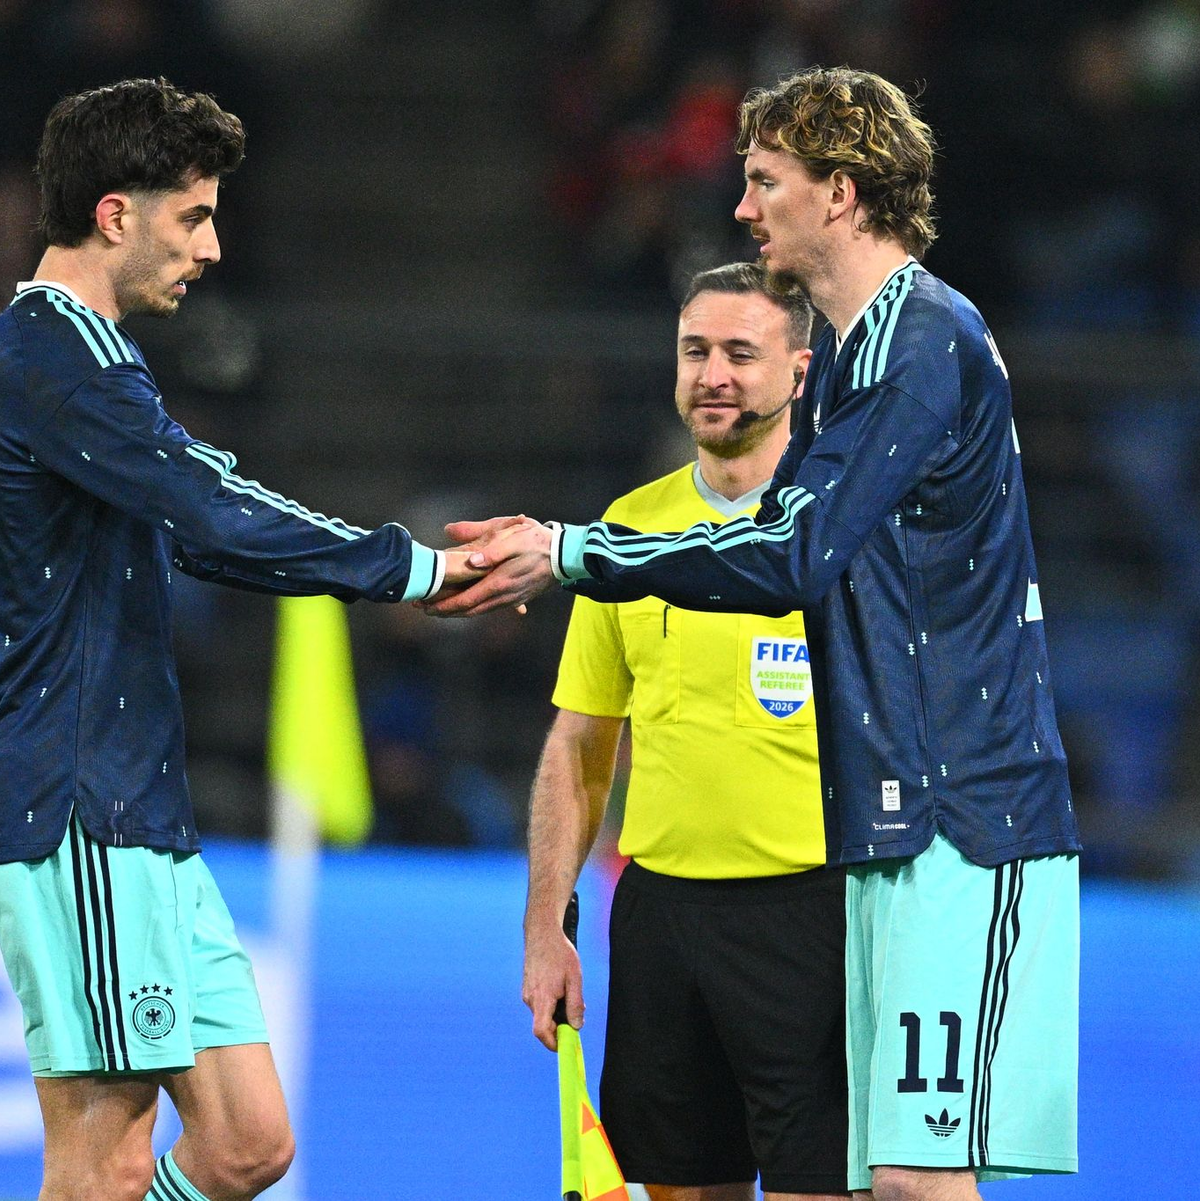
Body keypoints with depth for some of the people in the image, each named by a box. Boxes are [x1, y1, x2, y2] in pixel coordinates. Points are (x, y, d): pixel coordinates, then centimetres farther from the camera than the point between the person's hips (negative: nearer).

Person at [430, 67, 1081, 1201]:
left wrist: (574, 554, -12)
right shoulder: (855, 347, 20)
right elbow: (790, 552, 27)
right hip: (898, 815, 10)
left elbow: (793, 554, -19)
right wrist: (566, 556, 18)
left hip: (964, 819, -10)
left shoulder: (924, 340, -13)